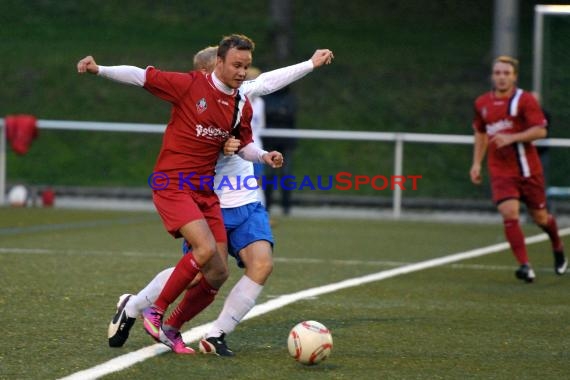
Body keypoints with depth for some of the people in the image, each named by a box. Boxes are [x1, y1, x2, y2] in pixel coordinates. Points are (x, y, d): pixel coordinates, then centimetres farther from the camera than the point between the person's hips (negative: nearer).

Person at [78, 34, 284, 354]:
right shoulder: (189, 85, -9)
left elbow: (244, 145, 21)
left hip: (205, 191, 7)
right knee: (206, 249, -27)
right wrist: (100, 70, -14)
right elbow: (143, 76, -5)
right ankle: (155, 313, -10)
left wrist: (264, 156, 1)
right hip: (172, 184, -7)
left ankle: (170, 329, 19)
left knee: (218, 274, 0)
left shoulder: (243, 106, 8)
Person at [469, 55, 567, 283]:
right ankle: (525, 265, -17)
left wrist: (511, 137, -24)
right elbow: (480, 133, 23)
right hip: (500, 172, 2)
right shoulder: (482, 103, 7)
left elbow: (540, 131, -14)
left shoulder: (525, 100, -7)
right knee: (509, 214, -18)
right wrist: (477, 163, 16)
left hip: (528, 169, -2)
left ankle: (558, 250, 40)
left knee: (540, 217, 9)